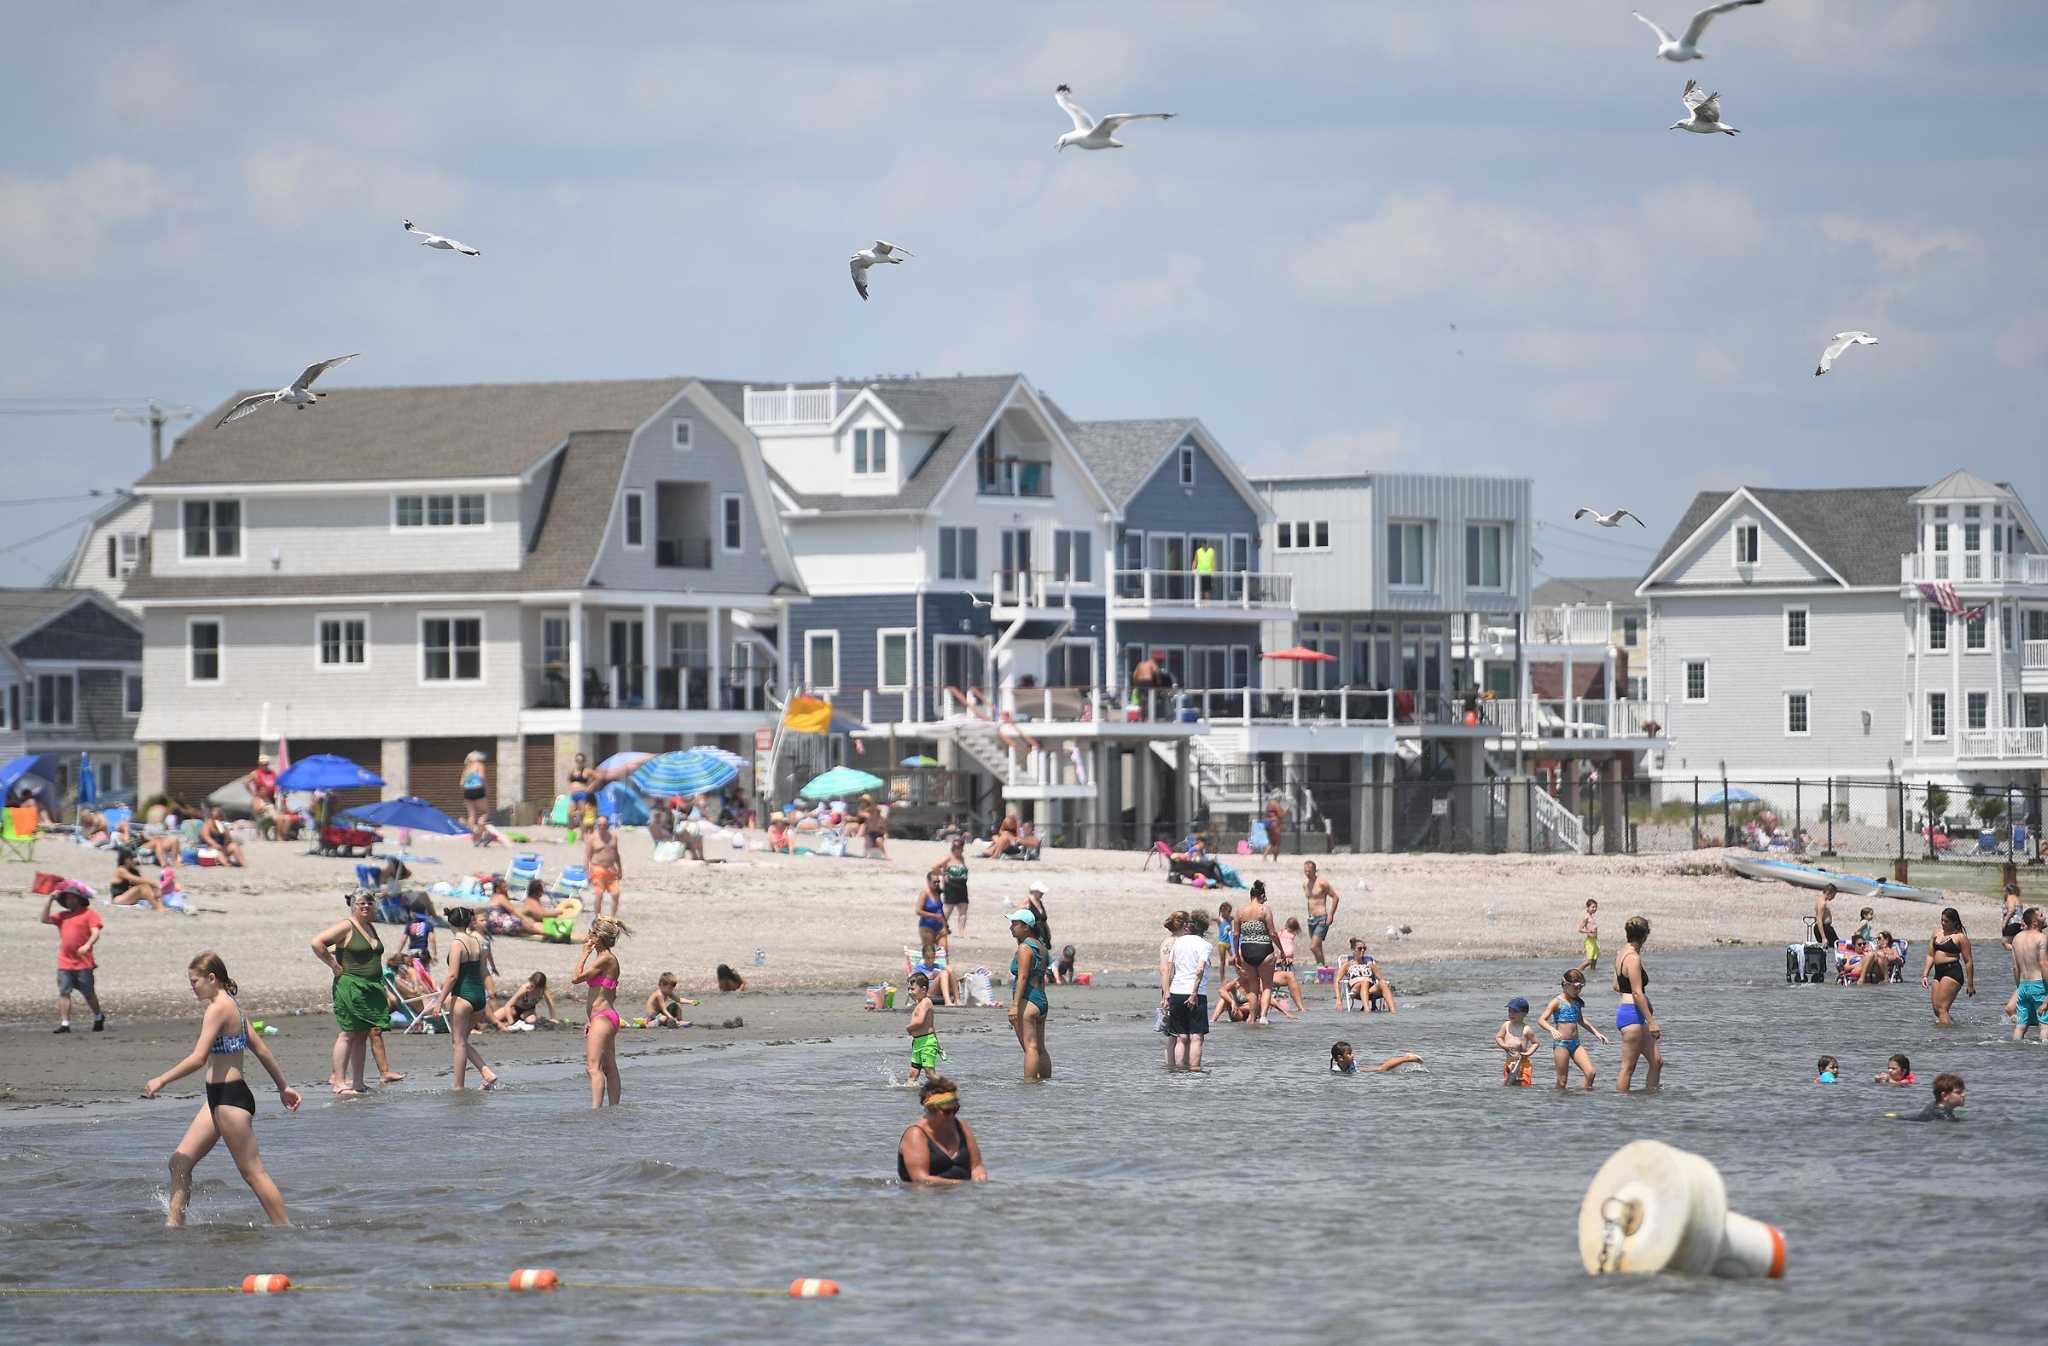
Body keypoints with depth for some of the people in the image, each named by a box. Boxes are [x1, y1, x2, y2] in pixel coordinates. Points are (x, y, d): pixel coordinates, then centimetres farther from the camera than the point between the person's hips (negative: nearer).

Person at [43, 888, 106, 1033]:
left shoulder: (89, 914, -1)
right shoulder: (62, 916, 16)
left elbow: (95, 933, -10)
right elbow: (45, 919, 10)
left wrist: (87, 945, -29)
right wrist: (49, 900, 6)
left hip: (83, 963, -5)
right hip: (64, 963, 5)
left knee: (88, 993, 7)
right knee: (64, 993, -4)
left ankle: (98, 1017, 27)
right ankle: (64, 1023, -4)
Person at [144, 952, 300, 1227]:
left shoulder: (218, 1009, -16)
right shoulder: (232, 1006, 13)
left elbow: (198, 1058, -23)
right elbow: (261, 1048, 18)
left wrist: (161, 1080, -15)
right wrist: (283, 1087, 23)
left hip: (229, 1098, -10)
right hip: (219, 1098, 10)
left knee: (252, 1172, -4)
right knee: (180, 1162, 9)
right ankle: (174, 1223, 9)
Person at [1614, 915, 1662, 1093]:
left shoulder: (1621, 954, 13)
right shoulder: (1633, 958, -16)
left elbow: (1617, 987, 22)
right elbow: (1637, 993, -20)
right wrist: (1651, 1021, -18)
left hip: (1624, 1011, 10)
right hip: (1632, 1015, -10)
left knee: (1657, 1061, 12)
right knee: (1628, 1067, -5)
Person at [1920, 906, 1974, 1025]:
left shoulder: (1960, 937, -3)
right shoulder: (1937, 932, 16)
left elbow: (1968, 961, -3)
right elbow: (1931, 955, 19)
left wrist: (1970, 984, -4)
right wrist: (1925, 975, 10)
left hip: (1952, 972, -7)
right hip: (1938, 973, 7)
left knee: (1941, 1008, -16)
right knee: (1936, 1010, 5)